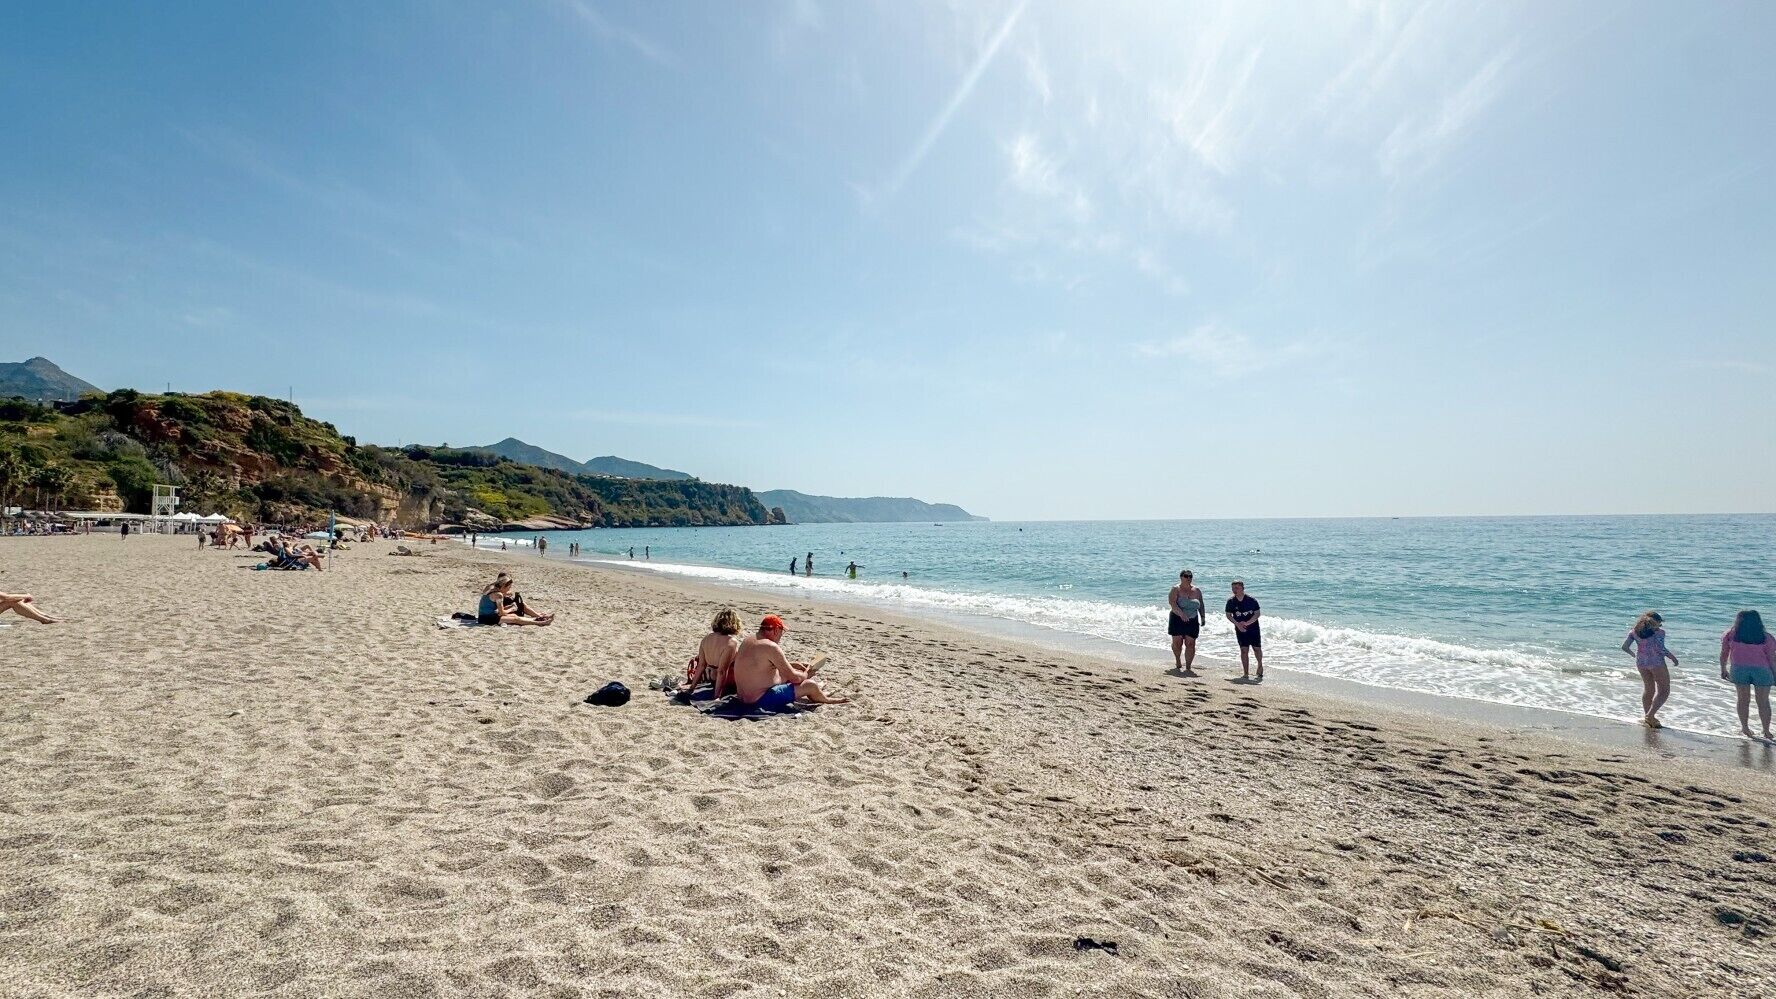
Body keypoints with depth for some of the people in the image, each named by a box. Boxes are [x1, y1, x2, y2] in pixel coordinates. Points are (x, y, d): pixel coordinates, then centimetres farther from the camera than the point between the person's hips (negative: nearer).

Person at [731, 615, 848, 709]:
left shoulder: (748, 641, 7)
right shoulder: (771, 647, -22)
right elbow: (795, 678, -17)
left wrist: (793, 664, 20)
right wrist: (804, 674, 6)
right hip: (761, 700, -10)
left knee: (783, 674, 28)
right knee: (811, 685, -2)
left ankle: (818, 695, 45)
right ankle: (825, 700, 30)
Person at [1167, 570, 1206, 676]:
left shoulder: (1197, 591, 9)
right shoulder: (1176, 589, -5)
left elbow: (1201, 605, 17)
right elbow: (1172, 602, -20)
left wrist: (1202, 617, 10)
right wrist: (1181, 614, -31)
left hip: (1192, 621, 3)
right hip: (1177, 620, -3)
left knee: (1190, 644, -4)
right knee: (1177, 642, 4)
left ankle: (1188, 667, 0)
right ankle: (1178, 662, 28)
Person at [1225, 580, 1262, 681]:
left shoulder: (1251, 600, -11)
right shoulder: (1231, 602, -5)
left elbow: (1257, 614, -10)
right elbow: (1228, 615, 1)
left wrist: (1247, 623, -21)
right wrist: (1237, 624, -14)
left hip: (1253, 628, -1)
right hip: (1240, 629, 1)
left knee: (1257, 648, 3)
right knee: (1244, 650, -2)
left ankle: (1260, 665, 33)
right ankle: (1246, 674, 3)